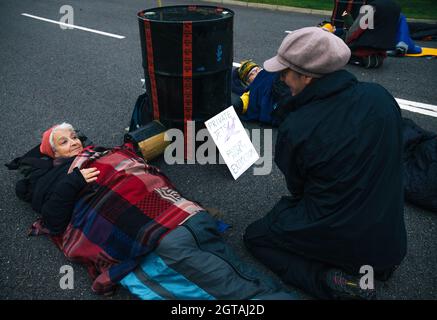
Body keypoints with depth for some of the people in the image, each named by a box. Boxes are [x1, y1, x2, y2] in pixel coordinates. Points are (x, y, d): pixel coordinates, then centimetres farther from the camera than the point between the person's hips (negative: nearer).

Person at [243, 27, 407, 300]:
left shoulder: (294, 128, -24)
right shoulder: (380, 96, -10)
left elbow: (297, 189, -5)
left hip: (338, 241, -6)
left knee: (255, 237, 15)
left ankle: (331, 280, -4)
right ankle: (375, 264, 16)